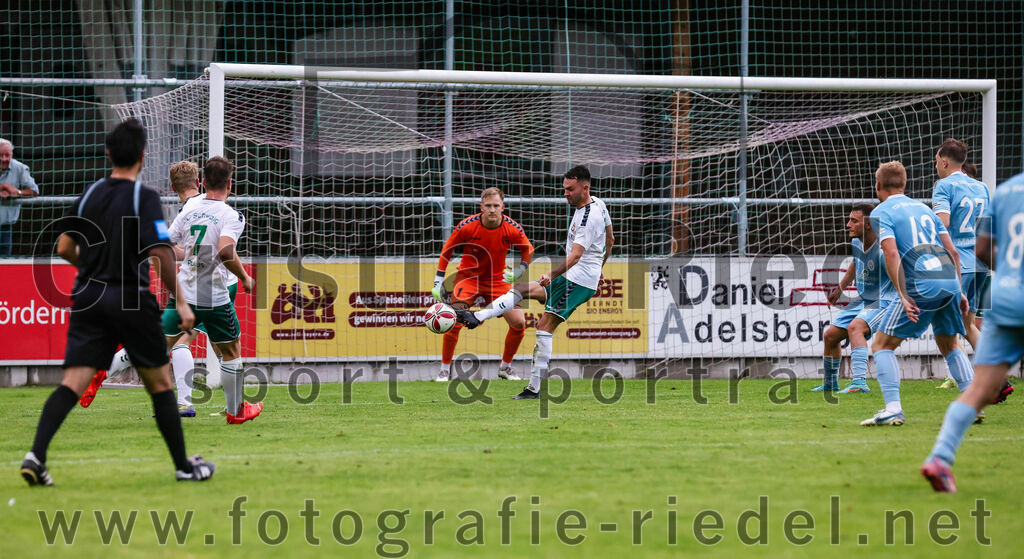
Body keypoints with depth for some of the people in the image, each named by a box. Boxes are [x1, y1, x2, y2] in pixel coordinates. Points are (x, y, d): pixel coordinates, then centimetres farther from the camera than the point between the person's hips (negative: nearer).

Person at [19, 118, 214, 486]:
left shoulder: (89, 195, 7)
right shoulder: (144, 198, -10)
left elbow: (64, 248, 11)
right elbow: (160, 254, -17)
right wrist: (180, 302, -9)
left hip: (87, 299, 4)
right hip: (131, 300, -4)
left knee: (72, 383, -3)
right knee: (160, 383, 10)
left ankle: (35, 456, -21)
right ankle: (183, 466, 16)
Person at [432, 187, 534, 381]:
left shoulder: (513, 229, -15)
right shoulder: (467, 226, -20)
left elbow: (527, 249, 5)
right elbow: (447, 249, -5)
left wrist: (520, 269, -12)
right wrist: (438, 281, -6)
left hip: (497, 280, 2)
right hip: (468, 277, -2)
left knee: (519, 323, -8)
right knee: (454, 321, -20)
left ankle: (505, 367, 14)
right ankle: (445, 369, -1)